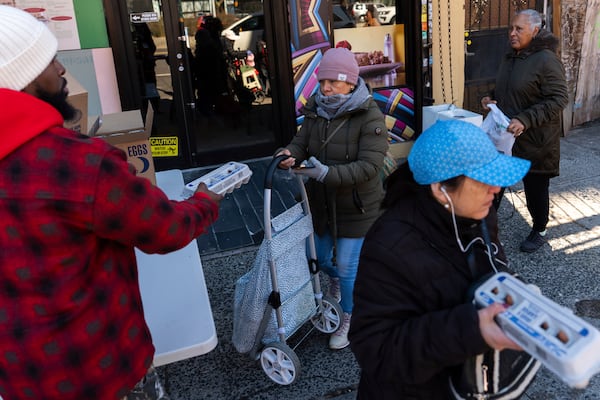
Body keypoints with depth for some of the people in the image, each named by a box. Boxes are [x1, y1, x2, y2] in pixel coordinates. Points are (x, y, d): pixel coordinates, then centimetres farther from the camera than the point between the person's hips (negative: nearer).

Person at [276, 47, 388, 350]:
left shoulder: (369, 116, -20)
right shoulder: (316, 108, -4)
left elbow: (369, 166, -25)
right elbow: (302, 140, 1)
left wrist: (328, 173, -35)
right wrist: (290, 154, -23)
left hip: (356, 206, -5)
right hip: (321, 201, 6)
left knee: (347, 265, 4)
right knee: (320, 257, 21)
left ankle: (350, 319, 30)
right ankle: (337, 280, 57)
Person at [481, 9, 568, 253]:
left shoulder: (546, 60, -17)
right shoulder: (510, 58, 8)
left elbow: (558, 99, -21)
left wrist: (525, 120, -29)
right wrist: (492, 98, 1)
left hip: (535, 140, -7)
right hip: (505, 135, 7)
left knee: (535, 187, 8)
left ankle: (539, 232, 29)